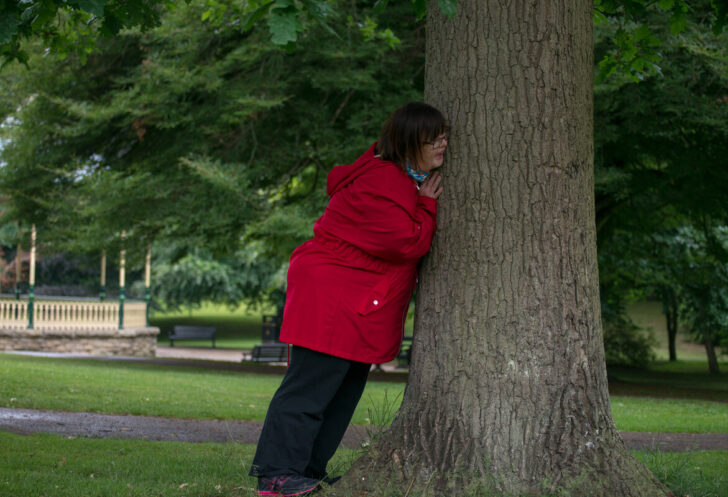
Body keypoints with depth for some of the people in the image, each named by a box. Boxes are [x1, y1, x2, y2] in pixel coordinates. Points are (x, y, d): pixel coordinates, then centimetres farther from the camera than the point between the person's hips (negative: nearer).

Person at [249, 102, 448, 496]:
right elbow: (410, 243, -23)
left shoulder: (402, 177, 13)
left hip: (357, 307, 11)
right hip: (330, 297, -11)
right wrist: (428, 206, -9)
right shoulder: (380, 184, -21)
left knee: (347, 388, 13)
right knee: (310, 385, -10)